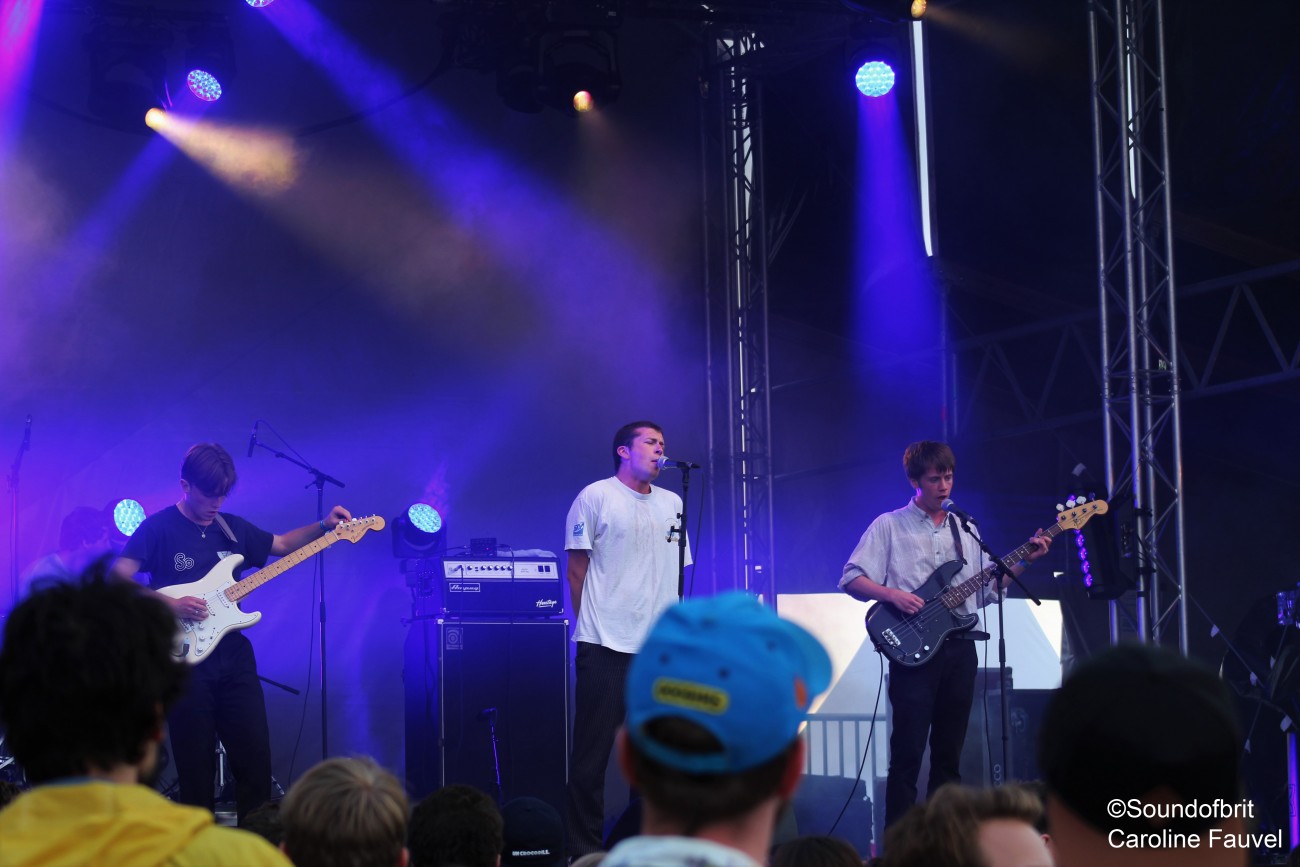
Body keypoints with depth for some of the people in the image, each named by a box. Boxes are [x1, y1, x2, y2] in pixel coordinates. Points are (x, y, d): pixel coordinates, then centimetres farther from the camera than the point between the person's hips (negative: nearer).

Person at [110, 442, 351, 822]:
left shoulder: (232, 528, 13)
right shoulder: (158, 529, -4)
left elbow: (282, 544, 26)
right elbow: (118, 580, -12)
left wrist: (324, 527, 10)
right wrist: (169, 605, -21)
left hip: (235, 658, 5)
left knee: (256, 761, 3)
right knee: (196, 769, 0)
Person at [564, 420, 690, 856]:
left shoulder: (672, 504, 15)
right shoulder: (595, 497, -1)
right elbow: (576, 569, 0)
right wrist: (593, 625, -1)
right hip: (605, 647, -5)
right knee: (592, 753, -3)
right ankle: (585, 848, 2)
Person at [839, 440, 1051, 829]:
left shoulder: (964, 530, 16)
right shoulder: (889, 526, 1)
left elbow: (986, 590, 15)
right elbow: (852, 579, -4)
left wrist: (1022, 563, 3)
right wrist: (892, 594, -19)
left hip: (959, 648, 5)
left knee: (949, 751, 8)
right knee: (908, 751, -8)